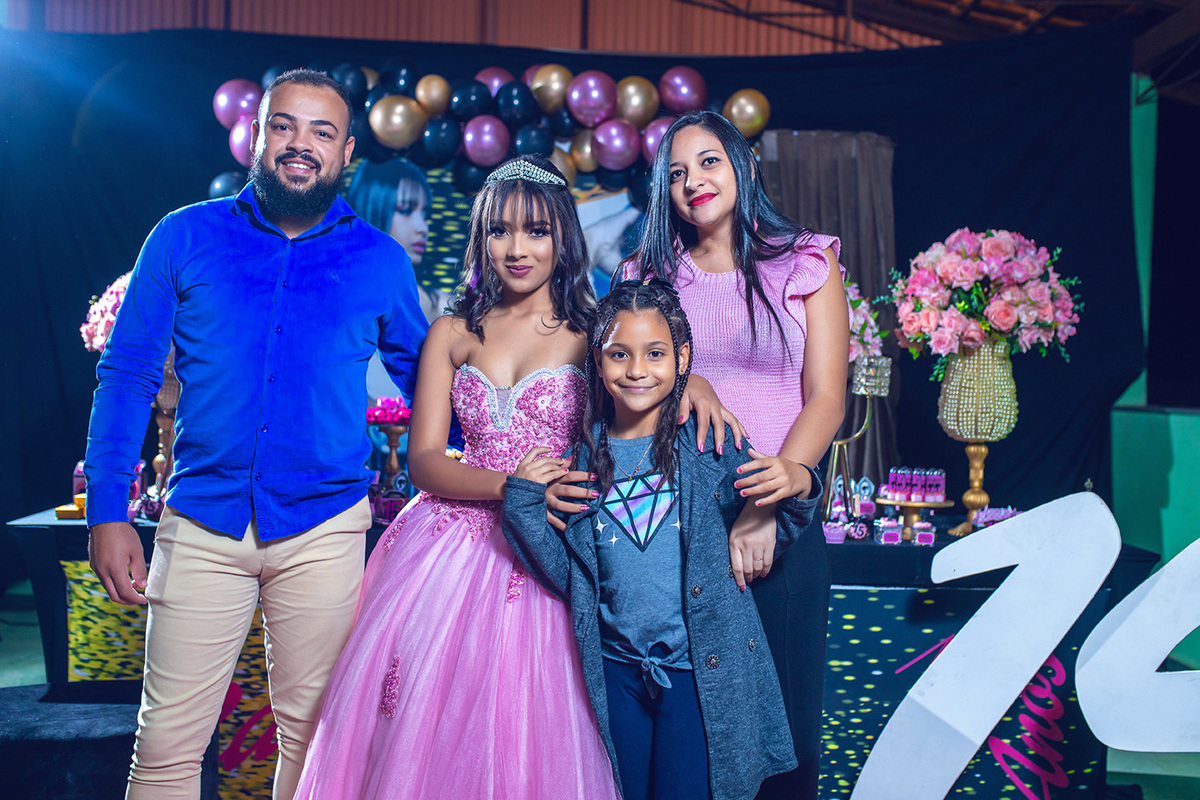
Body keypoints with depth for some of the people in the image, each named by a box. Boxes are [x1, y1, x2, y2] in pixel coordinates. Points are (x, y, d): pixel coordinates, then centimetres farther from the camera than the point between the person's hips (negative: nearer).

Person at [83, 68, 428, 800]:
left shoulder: (381, 261, 3)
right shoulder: (184, 238, 3)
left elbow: (423, 377, 14)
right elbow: (127, 376, 3)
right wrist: (108, 511, -3)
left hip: (324, 530, 1)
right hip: (202, 525, 0)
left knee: (311, 734, 12)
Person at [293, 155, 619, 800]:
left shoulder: (594, 334, 4)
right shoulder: (451, 334, 10)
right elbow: (424, 460, 1)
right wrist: (510, 486, -15)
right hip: (449, 549, 2)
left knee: (530, 736, -1)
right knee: (421, 726, 3)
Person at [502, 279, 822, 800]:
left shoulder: (712, 444, -7)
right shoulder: (585, 458, 2)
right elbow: (568, 576, 2)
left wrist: (796, 490, -22)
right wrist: (523, 504, -7)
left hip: (701, 670, -3)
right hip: (616, 669, 3)